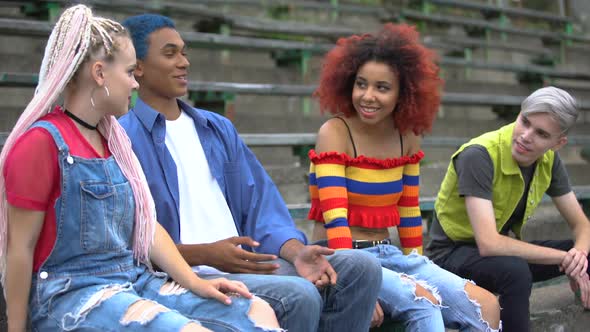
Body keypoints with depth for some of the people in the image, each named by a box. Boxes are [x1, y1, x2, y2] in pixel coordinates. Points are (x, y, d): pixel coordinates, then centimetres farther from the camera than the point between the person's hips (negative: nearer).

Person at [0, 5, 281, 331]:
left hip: (135, 280, 8)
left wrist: (195, 283, 1)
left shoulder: (114, 138, 14)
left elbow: (147, 224, 12)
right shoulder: (43, 141, -11)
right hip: (70, 292, -8)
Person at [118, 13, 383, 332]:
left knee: (361, 268, -9)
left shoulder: (219, 128, 19)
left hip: (247, 264, 7)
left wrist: (296, 252, -7)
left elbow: (260, 204, 11)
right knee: (299, 295, -29)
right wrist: (207, 254, -20)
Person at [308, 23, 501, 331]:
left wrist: (419, 270, 14)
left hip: (388, 254, 6)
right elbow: (335, 218, -21)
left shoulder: (407, 137, 6)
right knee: (424, 303, -30)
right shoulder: (335, 133, -12)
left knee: (486, 306, -9)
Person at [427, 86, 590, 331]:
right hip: (454, 253, -7)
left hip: (503, 250, 7)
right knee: (516, 270, -36)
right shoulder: (479, 155, -27)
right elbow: (489, 244, -34)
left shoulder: (548, 159, -6)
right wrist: (565, 258, -27)